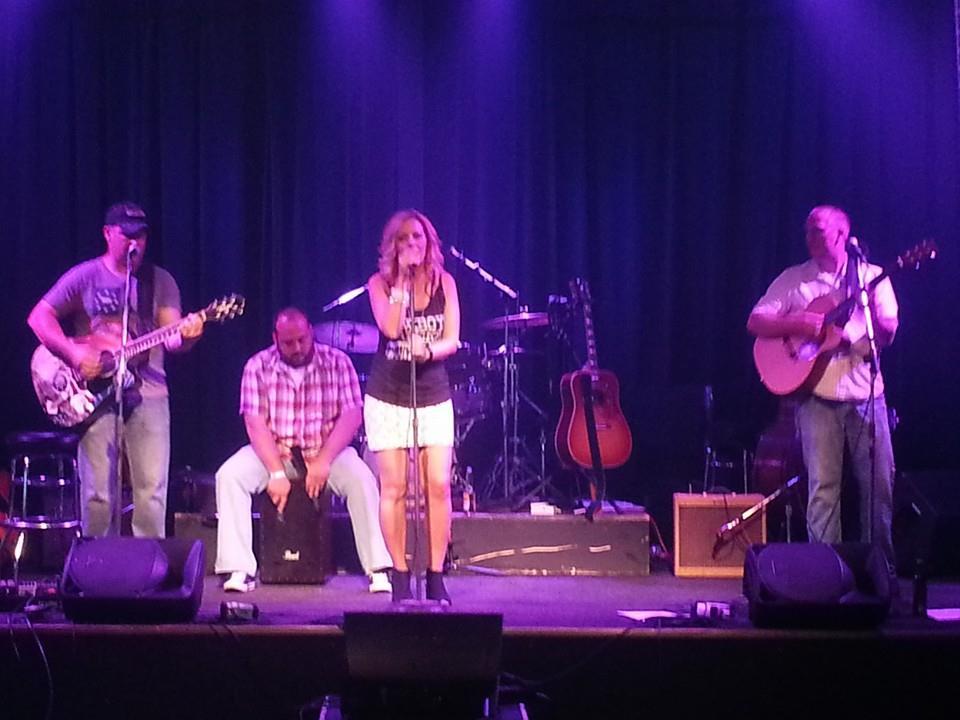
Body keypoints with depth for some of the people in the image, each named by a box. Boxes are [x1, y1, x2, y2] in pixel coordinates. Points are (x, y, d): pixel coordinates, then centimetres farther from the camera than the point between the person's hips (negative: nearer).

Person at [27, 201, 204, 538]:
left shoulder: (160, 281, 9)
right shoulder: (84, 277, 5)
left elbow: (171, 339, 2)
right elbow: (39, 317, 3)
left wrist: (185, 335, -23)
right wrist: (73, 353, -11)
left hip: (148, 393, 1)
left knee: (152, 490, -3)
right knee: (98, 490, -1)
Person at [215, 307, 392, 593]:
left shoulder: (337, 362, -4)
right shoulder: (258, 366, -4)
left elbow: (351, 416, -11)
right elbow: (255, 423, -10)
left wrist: (324, 461, -22)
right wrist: (276, 472, -21)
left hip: (326, 450, -1)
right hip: (273, 451, 1)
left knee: (361, 478, -30)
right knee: (229, 475, -26)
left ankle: (378, 569, -26)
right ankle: (239, 569, -24)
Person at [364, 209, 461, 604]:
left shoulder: (444, 282, 4)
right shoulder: (380, 282, 0)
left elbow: (452, 339, -1)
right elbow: (390, 327, -17)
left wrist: (429, 350, -22)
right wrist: (402, 279, -16)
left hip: (433, 397, 1)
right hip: (388, 397, -1)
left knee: (438, 485, -6)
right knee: (394, 487, -3)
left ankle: (436, 575, 2)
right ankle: (400, 576, 6)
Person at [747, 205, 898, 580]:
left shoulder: (873, 277, 9)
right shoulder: (794, 279, 8)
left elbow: (888, 333, 3)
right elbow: (755, 322, 3)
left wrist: (881, 324, -19)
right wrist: (799, 324, -12)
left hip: (865, 391, 1)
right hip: (818, 394, -1)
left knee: (879, 483, 1)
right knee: (824, 485, -4)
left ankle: (880, 567, 12)